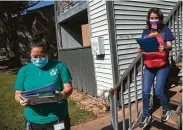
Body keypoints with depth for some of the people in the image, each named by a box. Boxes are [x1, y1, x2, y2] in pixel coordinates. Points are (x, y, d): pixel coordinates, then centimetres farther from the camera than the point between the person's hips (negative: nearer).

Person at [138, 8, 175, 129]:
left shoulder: (165, 30, 1)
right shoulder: (146, 32, 10)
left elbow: (169, 46, -5)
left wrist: (164, 48, -27)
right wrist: (141, 49, -10)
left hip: (162, 66, -3)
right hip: (148, 66, 3)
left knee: (159, 91, -4)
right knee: (145, 92, 0)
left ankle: (167, 110, 26)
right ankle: (146, 116, 17)